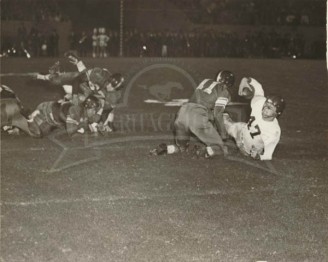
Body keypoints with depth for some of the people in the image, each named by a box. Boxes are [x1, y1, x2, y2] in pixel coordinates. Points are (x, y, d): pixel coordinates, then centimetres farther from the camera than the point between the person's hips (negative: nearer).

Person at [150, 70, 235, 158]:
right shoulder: (224, 92, 8)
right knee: (219, 148, 6)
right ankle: (202, 153, -21)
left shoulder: (206, 81, 27)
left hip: (183, 112, 6)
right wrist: (223, 132, 12)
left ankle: (163, 148, -1)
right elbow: (217, 114, -2)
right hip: (198, 118, -6)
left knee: (181, 146, 25)